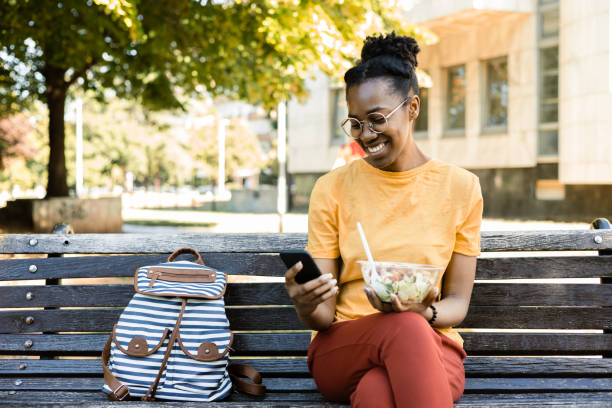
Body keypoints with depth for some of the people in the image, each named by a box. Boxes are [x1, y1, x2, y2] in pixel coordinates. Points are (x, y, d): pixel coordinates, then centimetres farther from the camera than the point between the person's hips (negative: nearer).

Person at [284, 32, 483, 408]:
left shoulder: (461, 188, 4)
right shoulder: (332, 189, 3)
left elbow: (457, 303, 5)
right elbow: (324, 315, 1)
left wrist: (426, 312, -19)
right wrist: (307, 307, -24)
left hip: (431, 348, -1)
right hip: (341, 349, 2)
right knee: (405, 328, -36)